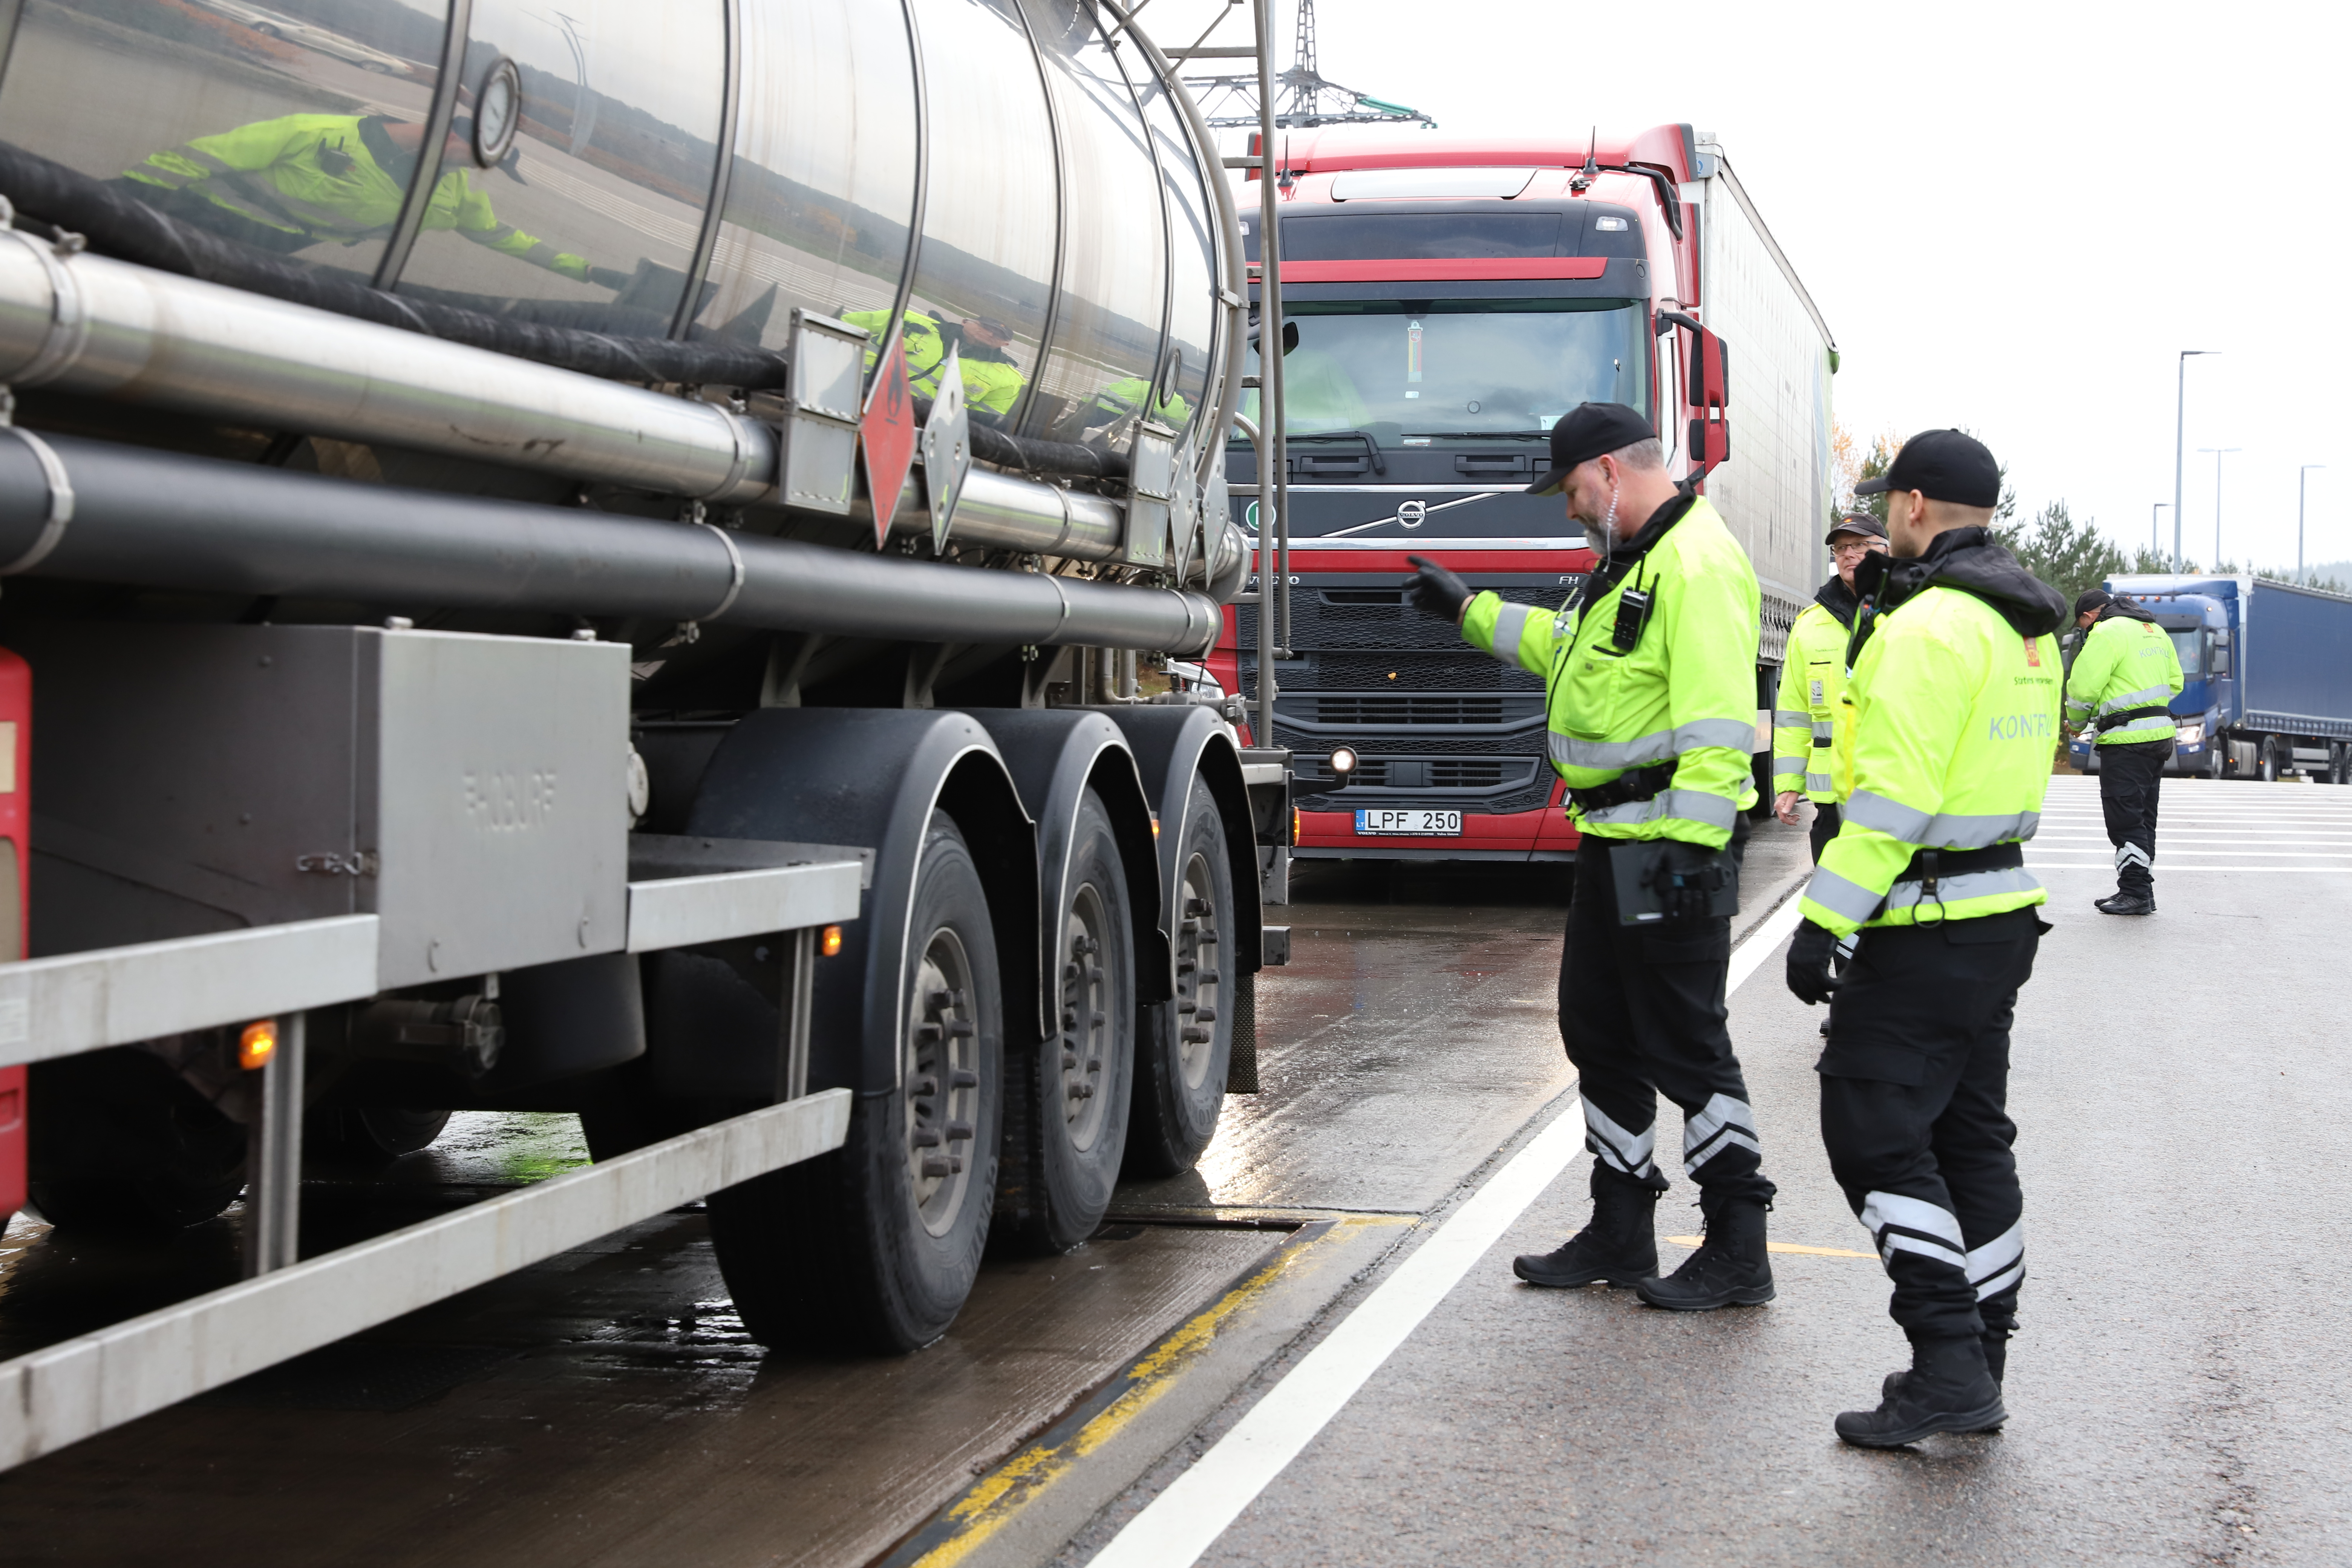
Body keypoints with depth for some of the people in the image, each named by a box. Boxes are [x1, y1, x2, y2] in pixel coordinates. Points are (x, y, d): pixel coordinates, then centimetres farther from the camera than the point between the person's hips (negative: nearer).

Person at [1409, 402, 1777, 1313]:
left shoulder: (1696, 562, -17)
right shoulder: (1632, 560, 17)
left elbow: (1717, 723, -25)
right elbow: (1572, 648, 35)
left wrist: (1689, 846, -28)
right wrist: (1471, 611, 37)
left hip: (1668, 851, -11)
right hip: (1613, 841, 11)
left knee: (1685, 1046, -4)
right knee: (1599, 1033, 15)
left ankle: (1738, 1252, 5)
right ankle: (1620, 1235, 26)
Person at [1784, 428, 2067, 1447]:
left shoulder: (1928, 627, -18)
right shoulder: (2025, 626, 12)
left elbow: (1894, 796, -23)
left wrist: (1823, 921, -20)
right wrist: (1885, 616, 16)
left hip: (1928, 931, -10)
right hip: (2003, 912, 10)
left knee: (1874, 1133, -6)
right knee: (1969, 1134, 14)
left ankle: (1949, 1366, -9)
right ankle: (1977, 1369, 19)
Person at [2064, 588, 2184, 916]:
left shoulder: (2106, 634, -12)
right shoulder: (2154, 631, 17)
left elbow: (2083, 688, -14)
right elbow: (2175, 682, 22)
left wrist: (2077, 721, 4)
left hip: (2126, 741, -9)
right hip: (2159, 735, 9)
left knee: (2125, 818, -5)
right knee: (2143, 817, 15)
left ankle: (2135, 892, -7)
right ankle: (2141, 891, 19)